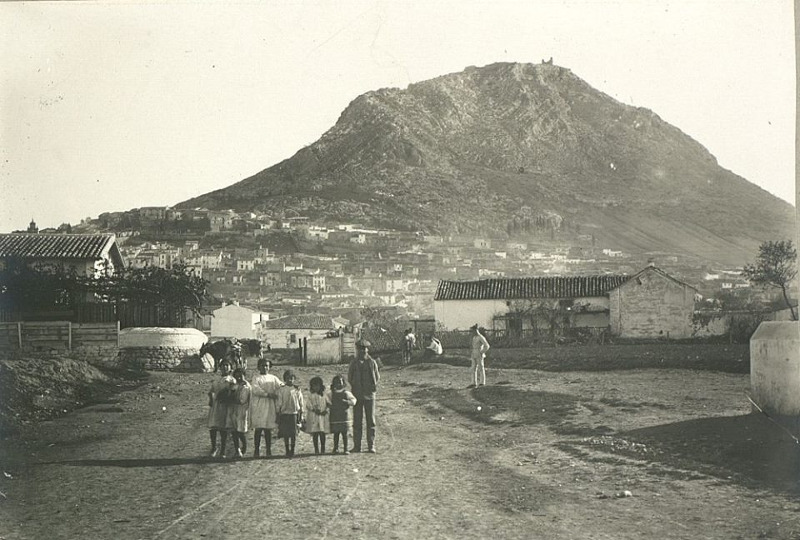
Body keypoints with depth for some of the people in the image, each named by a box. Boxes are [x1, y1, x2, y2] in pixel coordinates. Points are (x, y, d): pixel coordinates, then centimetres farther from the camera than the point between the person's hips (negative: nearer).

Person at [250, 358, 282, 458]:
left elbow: (280, 386, 5)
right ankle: (257, 450, 0)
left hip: (270, 406, 2)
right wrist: (267, 394, -18)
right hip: (258, 407, -2)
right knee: (258, 429, -5)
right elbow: (255, 389, -10)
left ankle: (269, 450, 5)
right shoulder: (256, 378, 7)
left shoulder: (273, 378, 17)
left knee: (268, 429, 2)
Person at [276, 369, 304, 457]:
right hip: (284, 414, 0)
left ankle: (292, 450, 11)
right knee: (285, 434, 2)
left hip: (294, 414, 0)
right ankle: (287, 451, 11)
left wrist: (301, 415, 6)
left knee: (294, 434, 1)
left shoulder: (297, 390, 3)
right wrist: (278, 415, 1)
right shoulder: (281, 390, 1)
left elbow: (301, 403, 8)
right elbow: (279, 403, 3)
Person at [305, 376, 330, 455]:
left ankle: (322, 449, 8)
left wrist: (326, 410, -13)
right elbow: (308, 405, -4)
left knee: (322, 433, 0)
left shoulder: (324, 395, 7)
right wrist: (314, 409, -18)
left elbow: (329, 405, 5)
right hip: (313, 417, 0)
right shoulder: (311, 396, 6)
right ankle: (316, 449, 6)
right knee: (315, 434, -1)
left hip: (323, 417, 0)